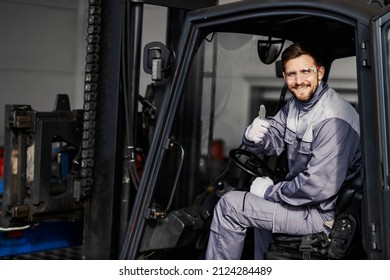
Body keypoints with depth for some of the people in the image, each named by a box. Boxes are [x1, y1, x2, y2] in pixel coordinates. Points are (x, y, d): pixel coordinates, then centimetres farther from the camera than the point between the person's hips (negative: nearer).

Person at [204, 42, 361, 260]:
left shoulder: (333, 120, -26)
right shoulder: (296, 103, 4)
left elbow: (320, 186, -30)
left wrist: (270, 192, -17)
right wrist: (254, 137, -19)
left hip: (321, 213, -10)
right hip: (303, 196, 10)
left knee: (229, 206, -10)